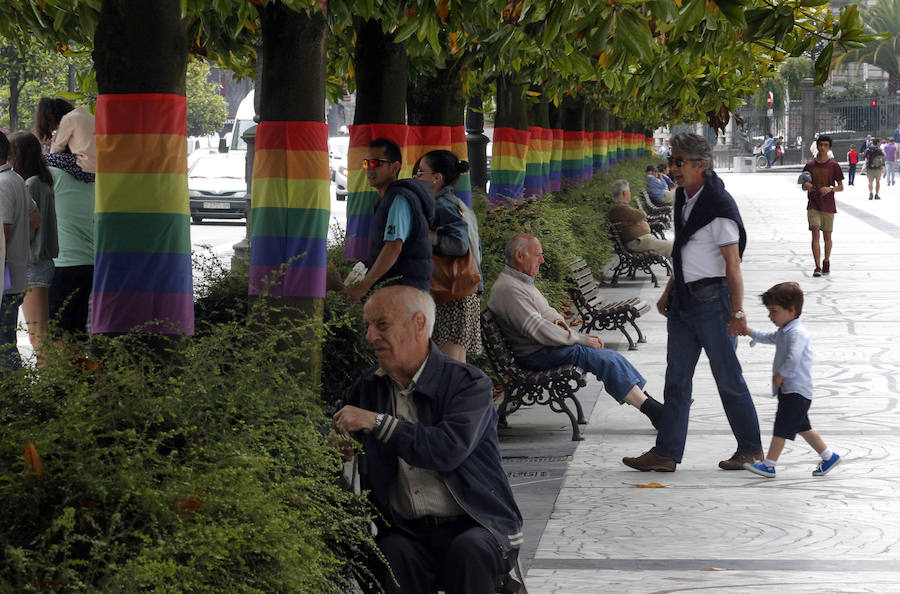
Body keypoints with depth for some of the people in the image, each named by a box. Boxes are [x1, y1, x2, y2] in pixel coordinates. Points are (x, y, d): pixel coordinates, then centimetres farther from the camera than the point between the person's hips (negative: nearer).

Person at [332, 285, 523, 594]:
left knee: (468, 550, -35)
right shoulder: (369, 387, 12)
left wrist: (377, 421, -21)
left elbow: (449, 450, -21)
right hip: (406, 531, 3)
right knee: (395, 555, -31)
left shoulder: (468, 383, -4)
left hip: (474, 525, -3)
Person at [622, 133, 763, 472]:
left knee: (728, 378, 1)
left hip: (712, 300, -9)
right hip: (683, 300, 9)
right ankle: (666, 453, 10)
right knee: (676, 378, 8)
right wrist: (669, 292, 23)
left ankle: (751, 450, 14)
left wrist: (737, 312, -18)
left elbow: (733, 263, -17)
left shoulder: (719, 206, -16)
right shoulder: (683, 198, 11)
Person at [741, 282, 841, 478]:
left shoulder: (796, 333, -19)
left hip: (796, 391, -11)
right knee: (802, 427, 17)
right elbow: (769, 338, 33)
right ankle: (829, 456, 25)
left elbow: (793, 359, -32)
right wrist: (749, 332, 24)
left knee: (781, 428, -7)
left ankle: (768, 465, -4)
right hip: (789, 390, 11)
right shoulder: (784, 332, 14)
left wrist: (780, 375, -20)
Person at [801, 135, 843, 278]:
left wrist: (830, 189, -18)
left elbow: (841, 187, 2)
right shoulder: (810, 166, 5)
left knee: (827, 237, 7)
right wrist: (806, 186, -11)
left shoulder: (834, 165, 0)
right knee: (815, 234, -12)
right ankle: (817, 267, -15)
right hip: (813, 206, 0)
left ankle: (826, 261, 33)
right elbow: (804, 186, 13)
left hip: (828, 206, 0)